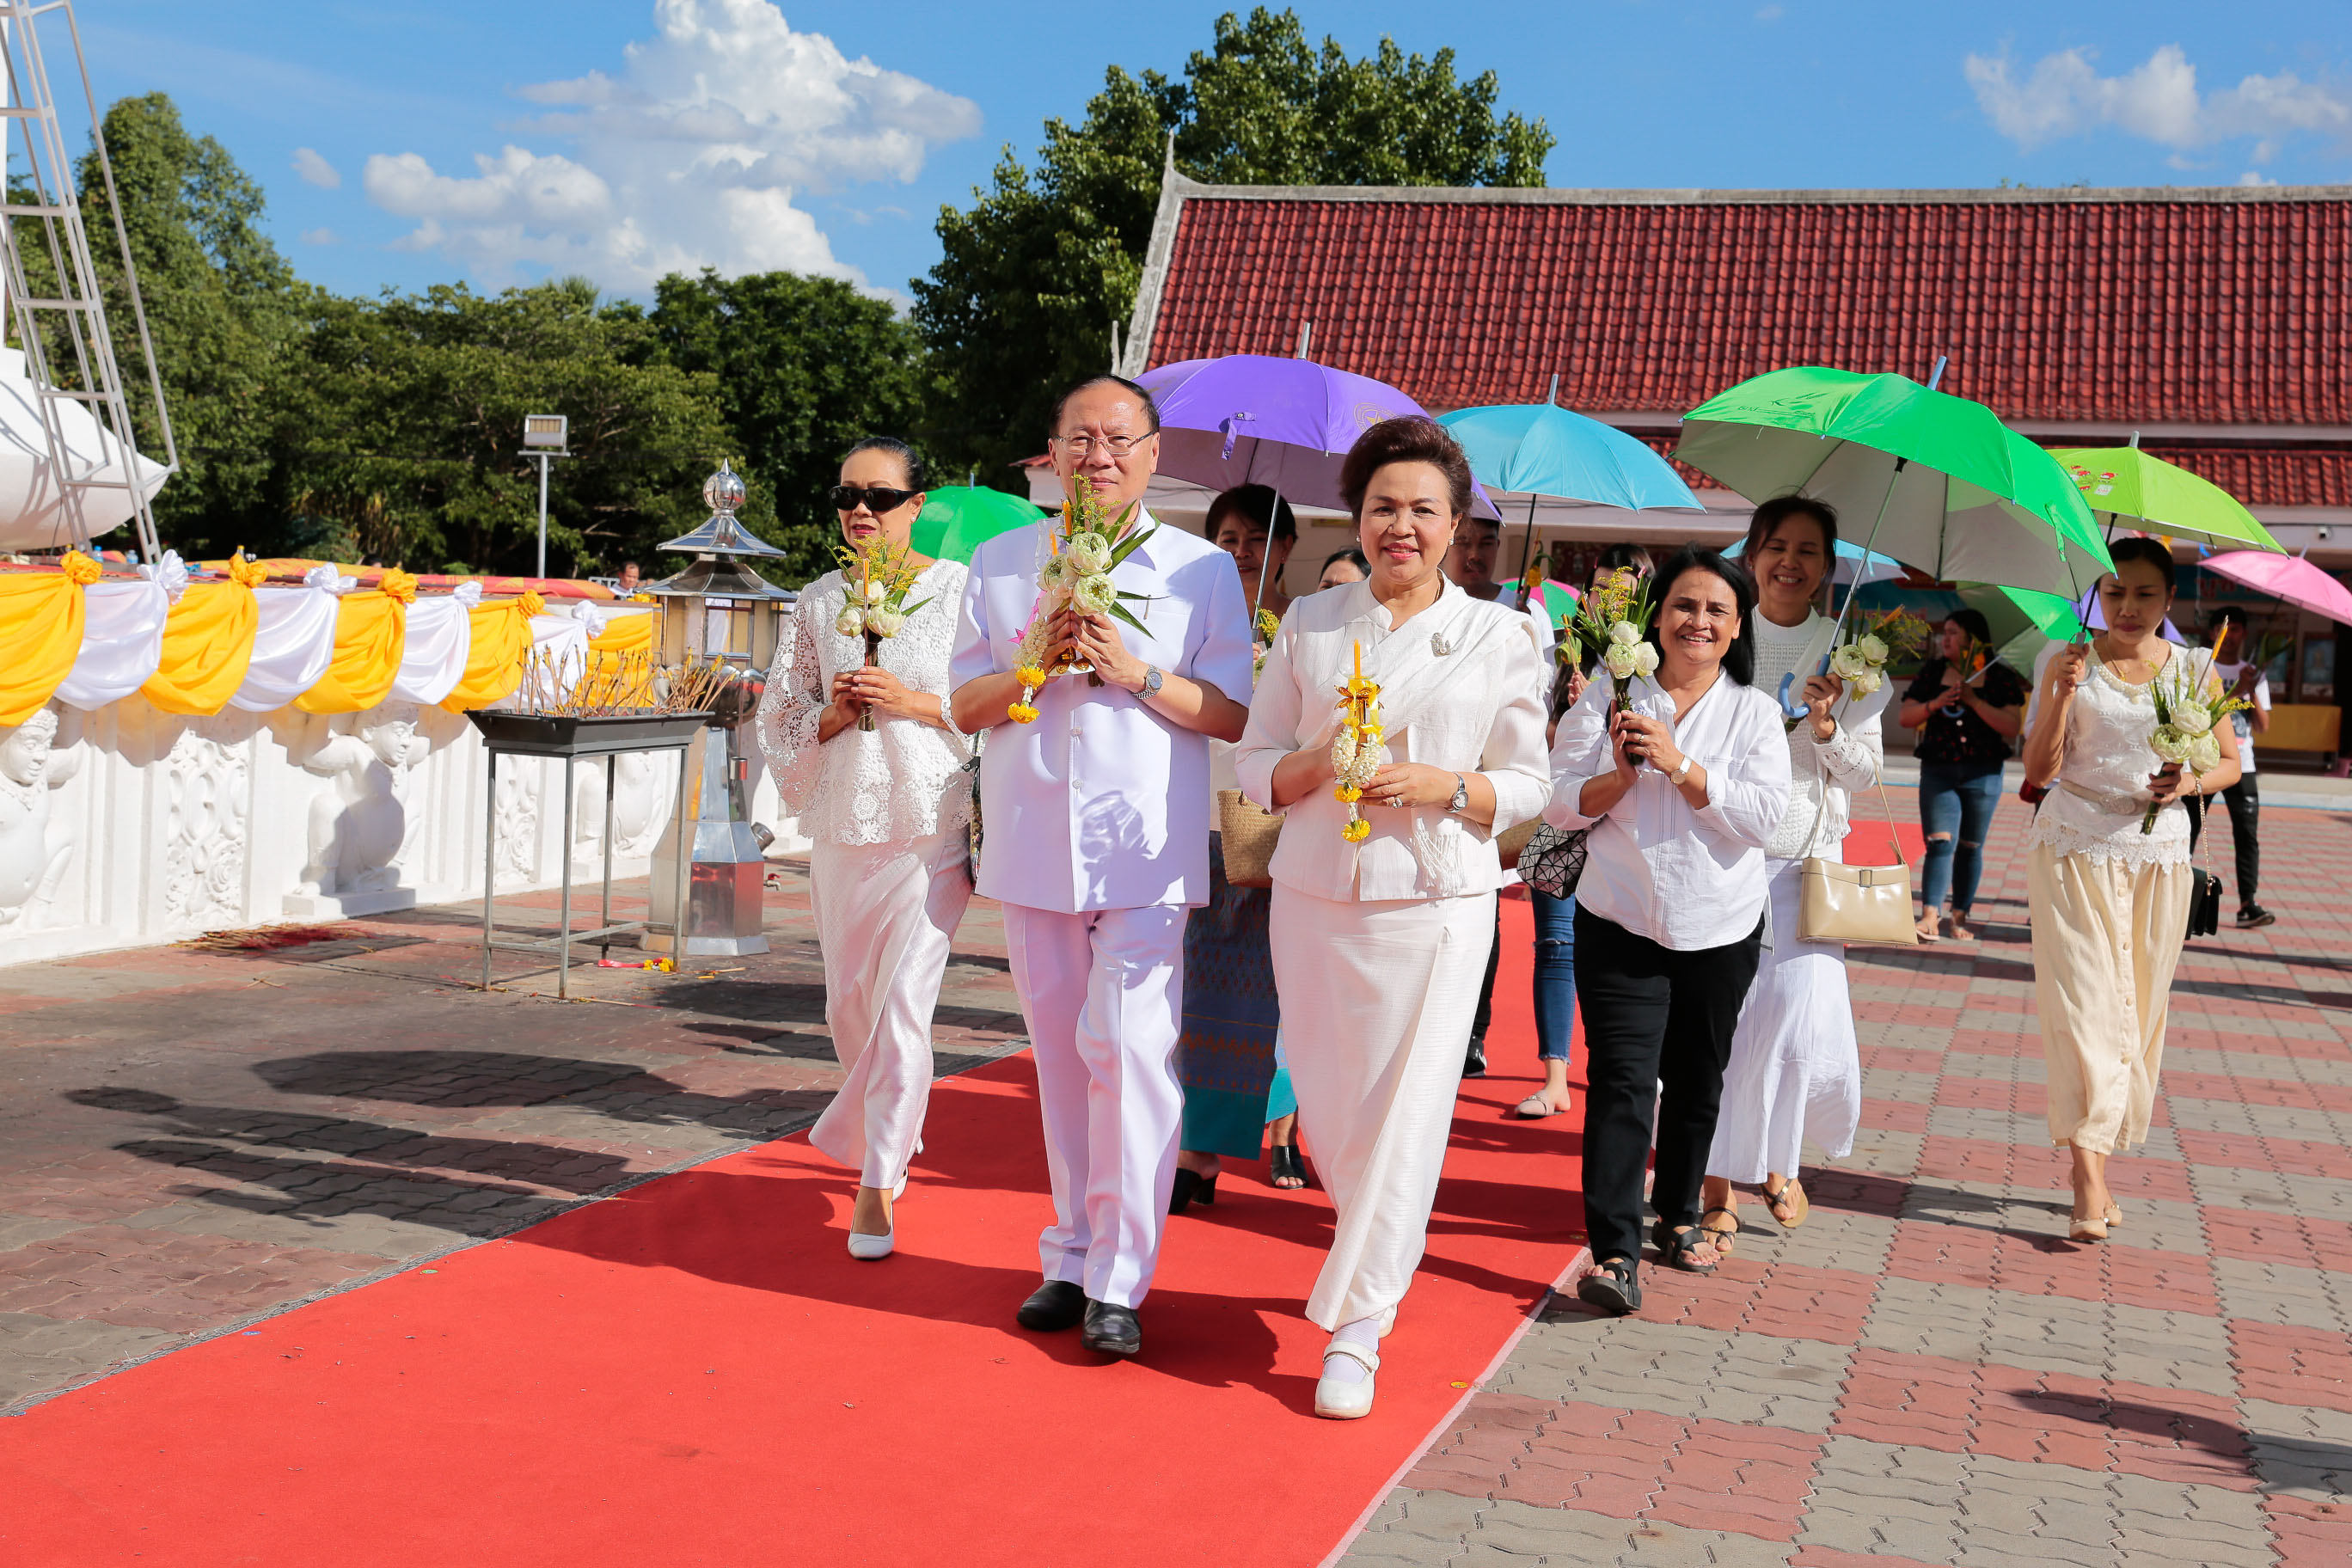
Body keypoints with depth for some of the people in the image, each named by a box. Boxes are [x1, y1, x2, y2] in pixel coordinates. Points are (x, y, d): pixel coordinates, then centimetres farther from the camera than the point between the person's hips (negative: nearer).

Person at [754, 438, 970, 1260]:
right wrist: (832, 715, -7)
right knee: (850, 1005, 13)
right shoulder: (818, 601, 9)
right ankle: (889, 1127, 42)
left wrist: (916, 702, -14)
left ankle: (877, 1179, 2)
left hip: (932, 828, -4)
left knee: (904, 1006, -10)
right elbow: (780, 718, 12)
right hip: (842, 829, 4)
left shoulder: (959, 589, -2)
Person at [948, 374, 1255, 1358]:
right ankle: (1068, 1257, 20)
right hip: (1033, 845, 3)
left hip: (1145, 850, -3)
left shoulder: (1203, 571, 4)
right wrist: (1038, 662, -9)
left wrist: (1136, 673, -13)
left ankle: (1118, 1278, -3)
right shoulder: (1001, 564, 11)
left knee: (1130, 1047, -12)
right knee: (1060, 1054, 9)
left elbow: (1235, 715, 0)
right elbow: (966, 706, 9)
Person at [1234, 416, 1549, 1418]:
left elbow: (1526, 785, 5)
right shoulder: (1309, 624, 7)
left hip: (1435, 900, -2)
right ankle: (1387, 1246, 38)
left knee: (1403, 1113, -5)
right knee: (1324, 1108, 7)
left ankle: (1356, 1330, 8)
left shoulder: (1498, 637, 3)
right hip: (1314, 894, 2)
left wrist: (1442, 787, -14)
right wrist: (1318, 763, -13)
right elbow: (1253, 765, 7)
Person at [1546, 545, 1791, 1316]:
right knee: (1621, 1082, -11)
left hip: (1721, 928, 2)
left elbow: (1764, 816, -9)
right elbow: (1559, 804, 0)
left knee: (1696, 1081, 15)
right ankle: (1615, 1252, -11)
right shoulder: (1607, 697, 1)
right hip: (1621, 925, -2)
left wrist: (1680, 765, -18)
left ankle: (1678, 1216, 34)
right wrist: (1622, 775, -17)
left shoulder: (1756, 713, 3)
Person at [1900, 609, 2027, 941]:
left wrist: (1974, 701, -17)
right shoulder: (1932, 673, 7)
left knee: (1970, 848, 6)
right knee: (1940, 842, -11)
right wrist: (1936, 703, -13)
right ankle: (1930, 917, -20)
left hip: (1982, 775, -1)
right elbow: (1905, 717, 4)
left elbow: (2012, 727, -9)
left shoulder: (2000, 678, 0)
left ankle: (1961, 917, 14)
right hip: (1937, 771, 1)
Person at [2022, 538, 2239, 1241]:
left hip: (2158, 856, 3)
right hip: (2074, 850, -3)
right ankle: (2089, 1180, -15)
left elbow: (2231, 763, 11)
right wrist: (2061, 694, -17)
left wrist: (2191, 782, -11)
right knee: (2083, 1003, -11)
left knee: (2138, 1010, 5)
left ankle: (2100, 1157, 16)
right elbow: (2039, 769, -3)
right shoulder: (2066, 661, 1)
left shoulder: (2195, 668, 6)